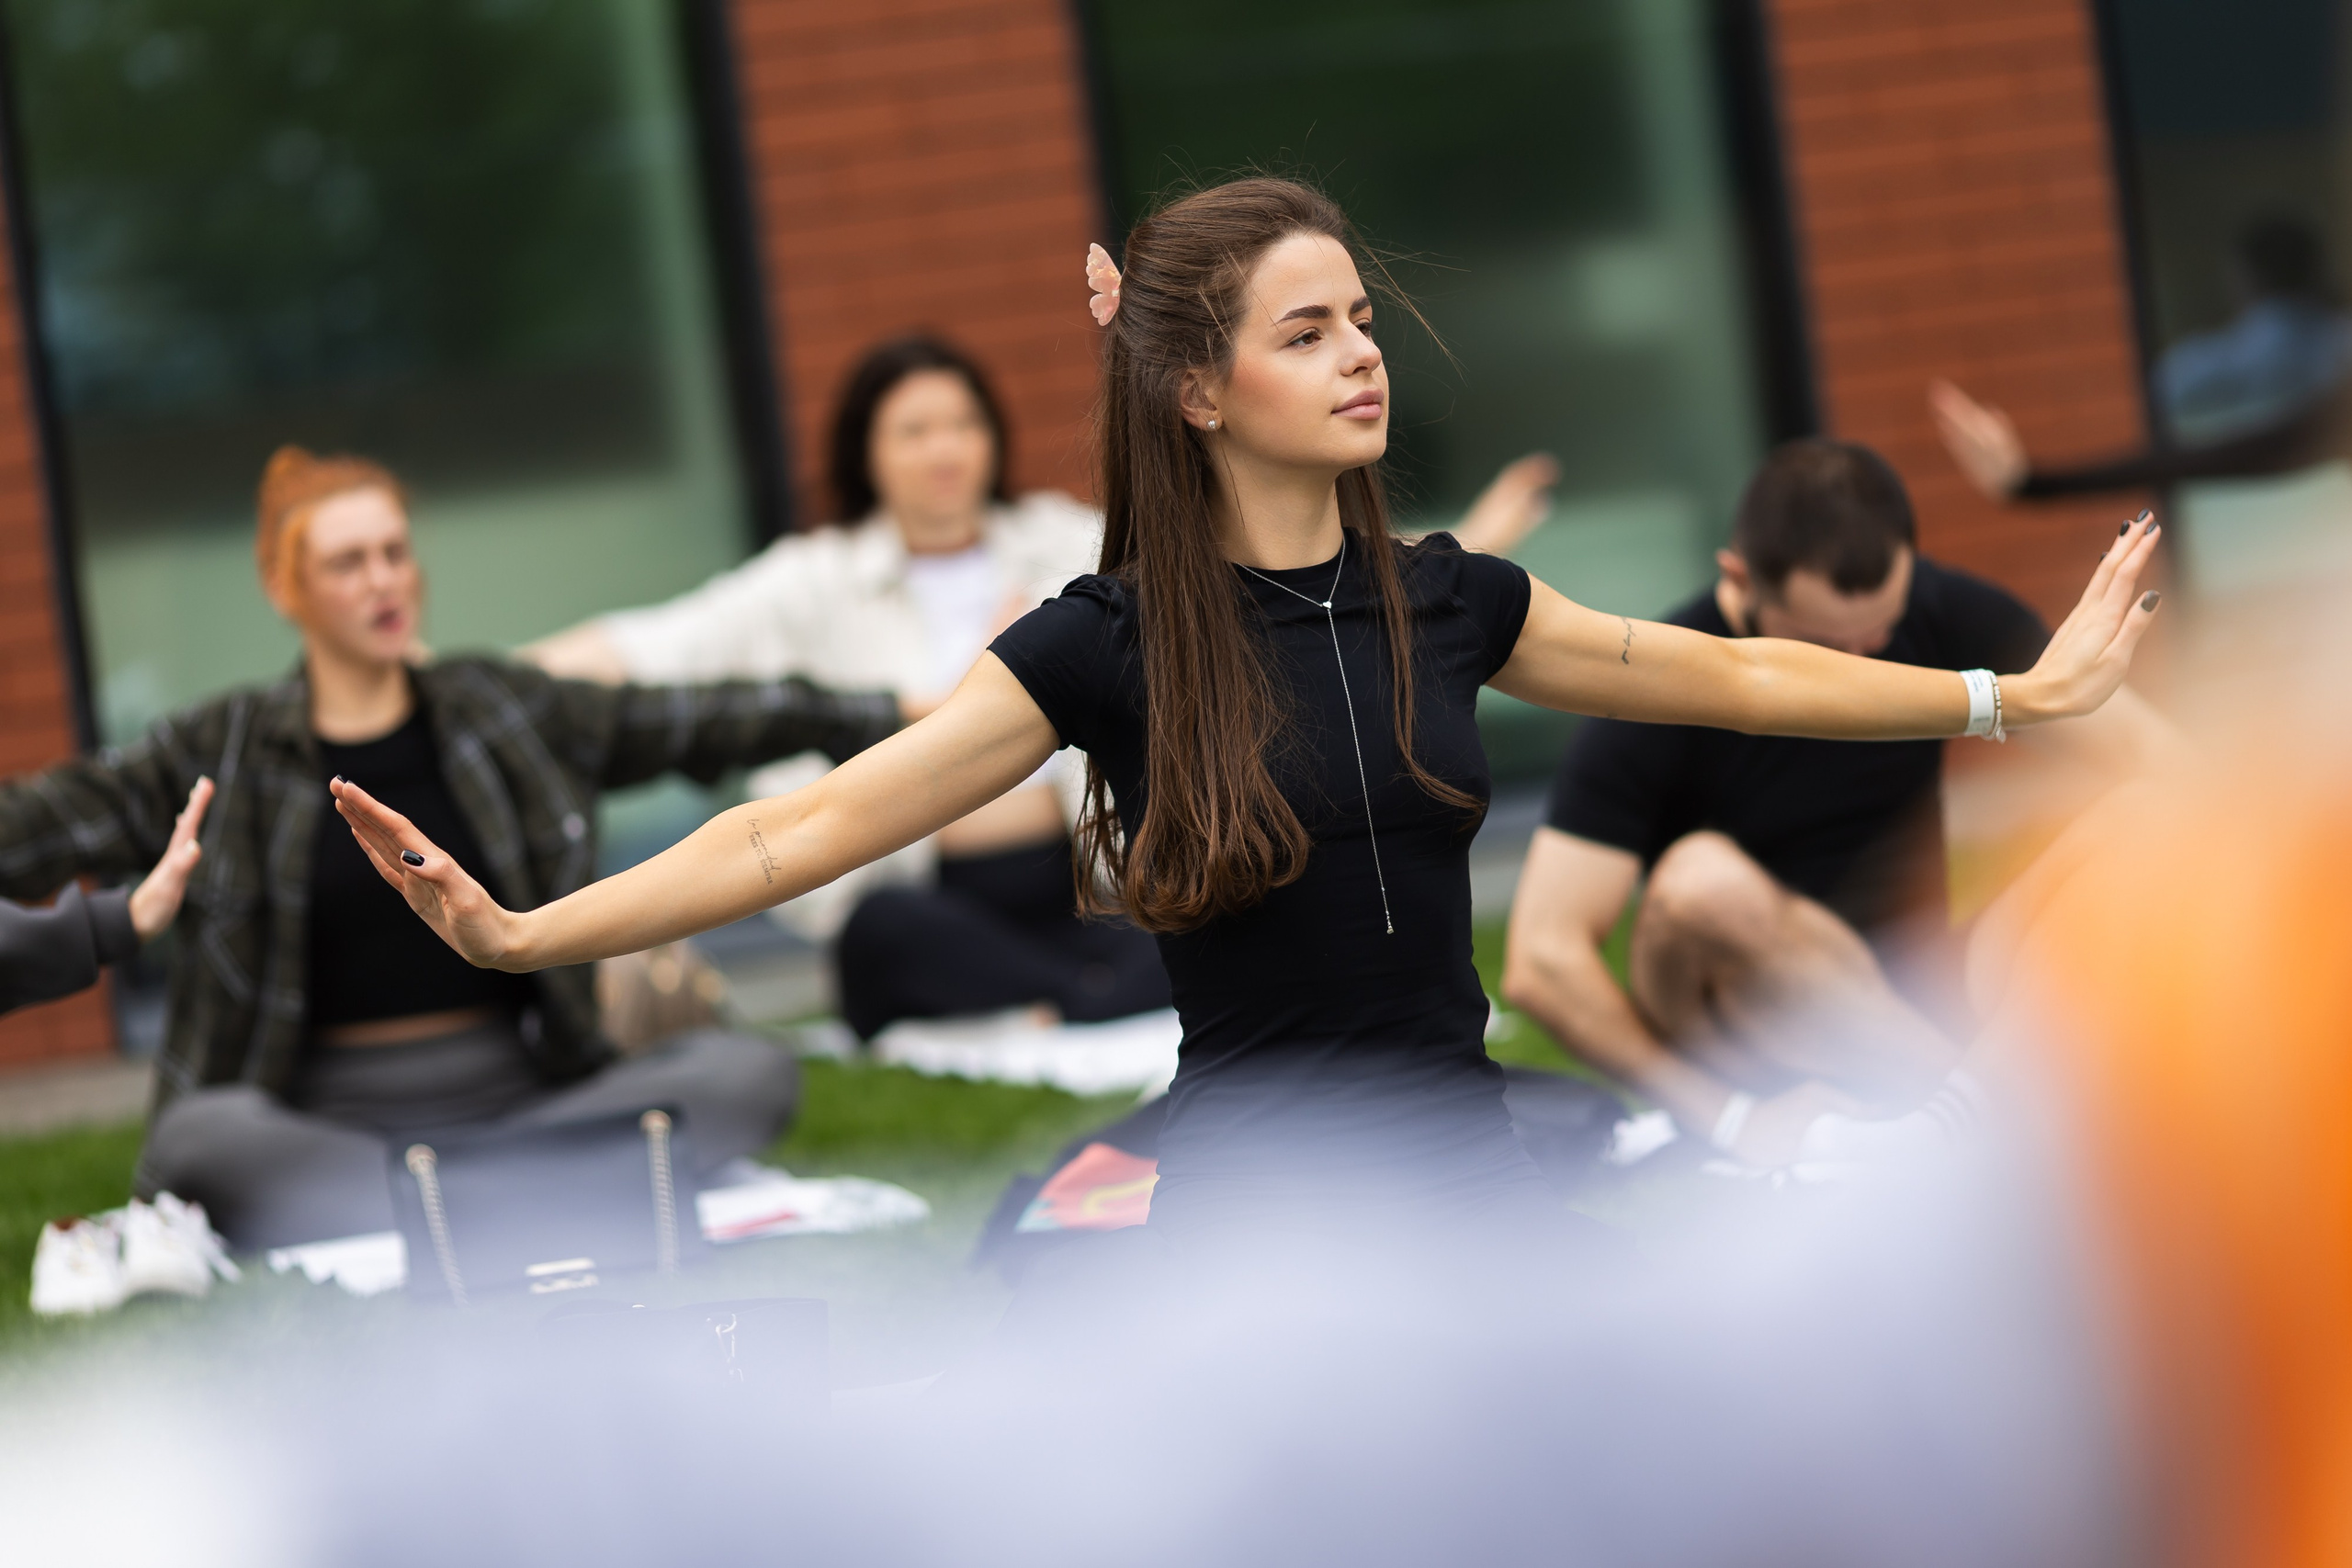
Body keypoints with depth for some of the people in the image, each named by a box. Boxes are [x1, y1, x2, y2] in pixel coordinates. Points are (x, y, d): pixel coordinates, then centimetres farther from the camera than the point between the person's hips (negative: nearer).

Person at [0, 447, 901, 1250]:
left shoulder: (506, 712, 12)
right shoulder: (225, 756, 5)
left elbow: (694, 723, 13)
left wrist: (885, 720, 9)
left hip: (525, 1101, 2)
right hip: (326, 1122, -2)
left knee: (748, 1073, -22)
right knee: (198, 1142, -36)